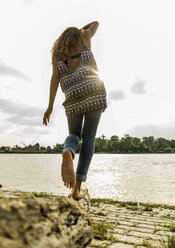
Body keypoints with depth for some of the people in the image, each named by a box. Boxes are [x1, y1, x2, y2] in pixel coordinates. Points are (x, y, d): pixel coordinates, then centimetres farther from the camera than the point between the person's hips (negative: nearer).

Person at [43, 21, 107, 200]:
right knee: (89, 137, 1)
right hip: (94, 91, -1)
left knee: (74, 135, 18)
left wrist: (50, 106, 2)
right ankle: (77, 188, -6)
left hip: (73, 97, 1)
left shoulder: (56, 52, 19)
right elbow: (95, 23, 41)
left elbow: (55, 77, 5)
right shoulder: (84, 38, 21)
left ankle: (67, 154, -22)